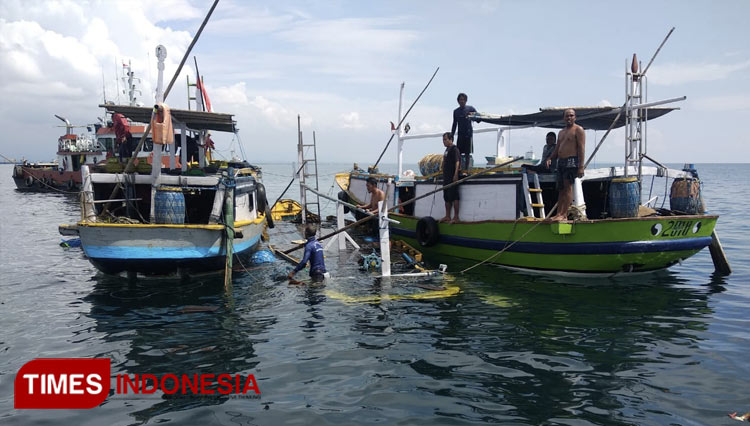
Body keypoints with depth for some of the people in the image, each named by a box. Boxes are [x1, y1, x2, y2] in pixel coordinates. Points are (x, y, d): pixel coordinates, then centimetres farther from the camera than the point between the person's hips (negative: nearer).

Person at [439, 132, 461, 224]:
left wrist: (455, 175, -25)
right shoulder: (447, 150, 19)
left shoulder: (454, 149, -10)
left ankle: (456, 217, -6)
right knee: (446, 197, 13)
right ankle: (447, 216, 20)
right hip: (446, 177, 10)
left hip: (452, 178, -10)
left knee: (454, 197, -8)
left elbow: (457, 162, -18)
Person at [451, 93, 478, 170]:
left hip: (468, 134, -3)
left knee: (467, 153, 0)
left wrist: (473, 114, -22)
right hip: (460, 134, 3)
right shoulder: (456, 111, 13)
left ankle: (466, 169, 5)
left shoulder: (470, 108, 3)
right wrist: (452, 135, 14)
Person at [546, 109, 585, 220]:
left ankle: (564, 214, -12)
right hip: (561, 162, 8)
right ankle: (559, 213, 9)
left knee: (568, 187, -11)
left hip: (572, 161, -8)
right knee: (561, 189, 7)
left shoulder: (578, 130, -2)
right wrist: (550, 158, 3)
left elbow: (581, 148, -10)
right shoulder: (561, 132, 22)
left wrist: (581, 166, -19)